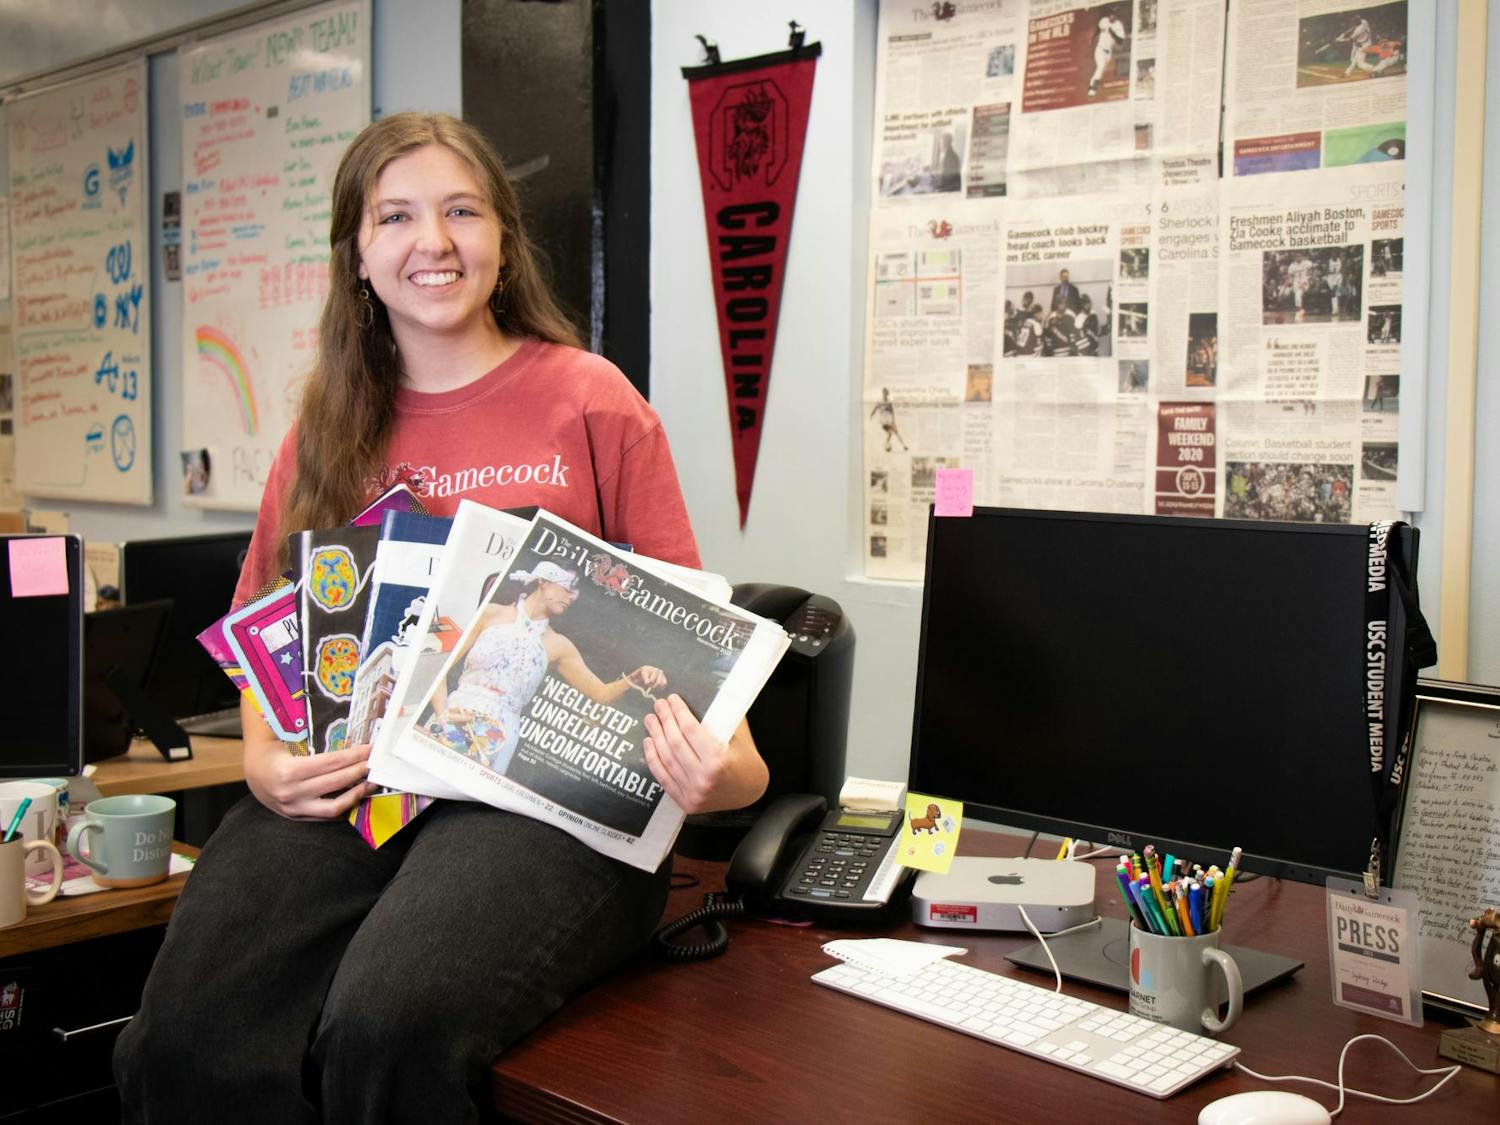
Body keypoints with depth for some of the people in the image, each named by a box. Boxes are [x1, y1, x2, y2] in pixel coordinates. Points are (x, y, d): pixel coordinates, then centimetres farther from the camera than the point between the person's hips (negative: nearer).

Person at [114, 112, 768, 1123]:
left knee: (390, 1031, -31)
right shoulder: (327, 432, 18)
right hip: (348, 782, 3)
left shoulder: (592, 402, 7)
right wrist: (264, 761, 0)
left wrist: (725, 765, -14)